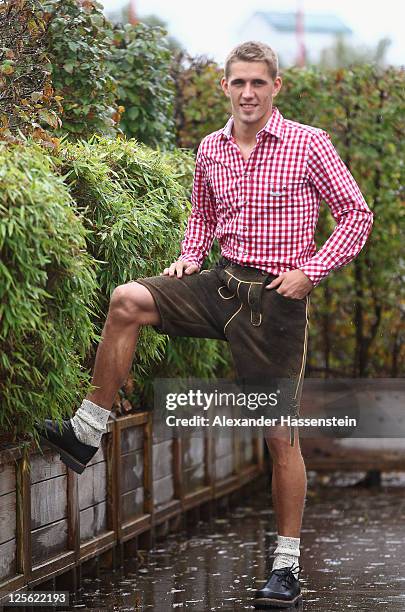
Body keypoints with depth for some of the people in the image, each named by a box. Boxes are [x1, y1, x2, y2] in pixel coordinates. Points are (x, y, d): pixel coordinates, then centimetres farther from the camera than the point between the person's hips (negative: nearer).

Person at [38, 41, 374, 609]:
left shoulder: (308, 144, -7)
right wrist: (189, 258, 6)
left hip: (277, 297, -4)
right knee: (127, 301, -19)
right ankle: (87, 433, -11)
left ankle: (287, 566, 9)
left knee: (281, 434, -2)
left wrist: (311, 271, -12)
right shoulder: (210, 150, 7)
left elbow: (356, 215, -3)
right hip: (223, 283, 4)